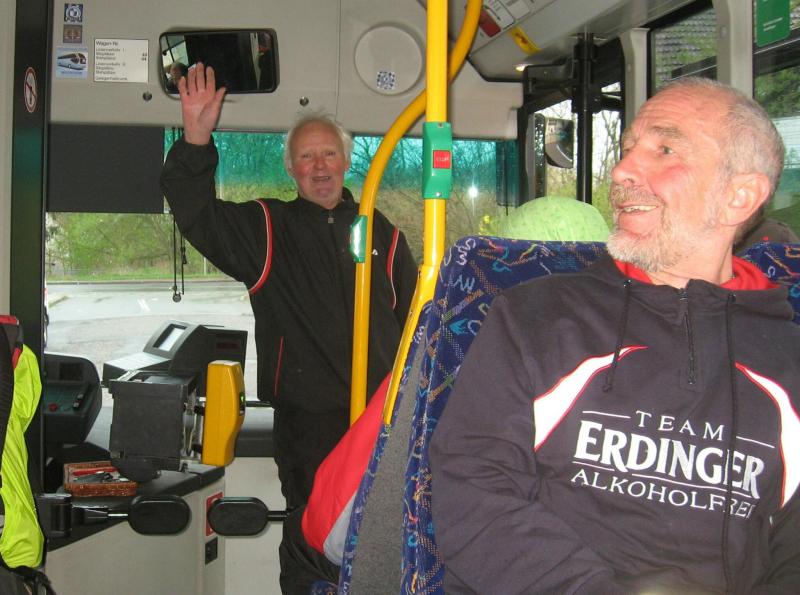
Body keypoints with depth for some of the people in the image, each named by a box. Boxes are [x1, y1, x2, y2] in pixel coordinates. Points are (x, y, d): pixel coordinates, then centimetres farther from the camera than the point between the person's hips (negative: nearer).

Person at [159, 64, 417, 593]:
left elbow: (413, 317, 16)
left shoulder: (381, 233, 13)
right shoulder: (266, 227, 5)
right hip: (307, 418, -3)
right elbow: (196, 214, -10)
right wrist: (196, 142, -26)